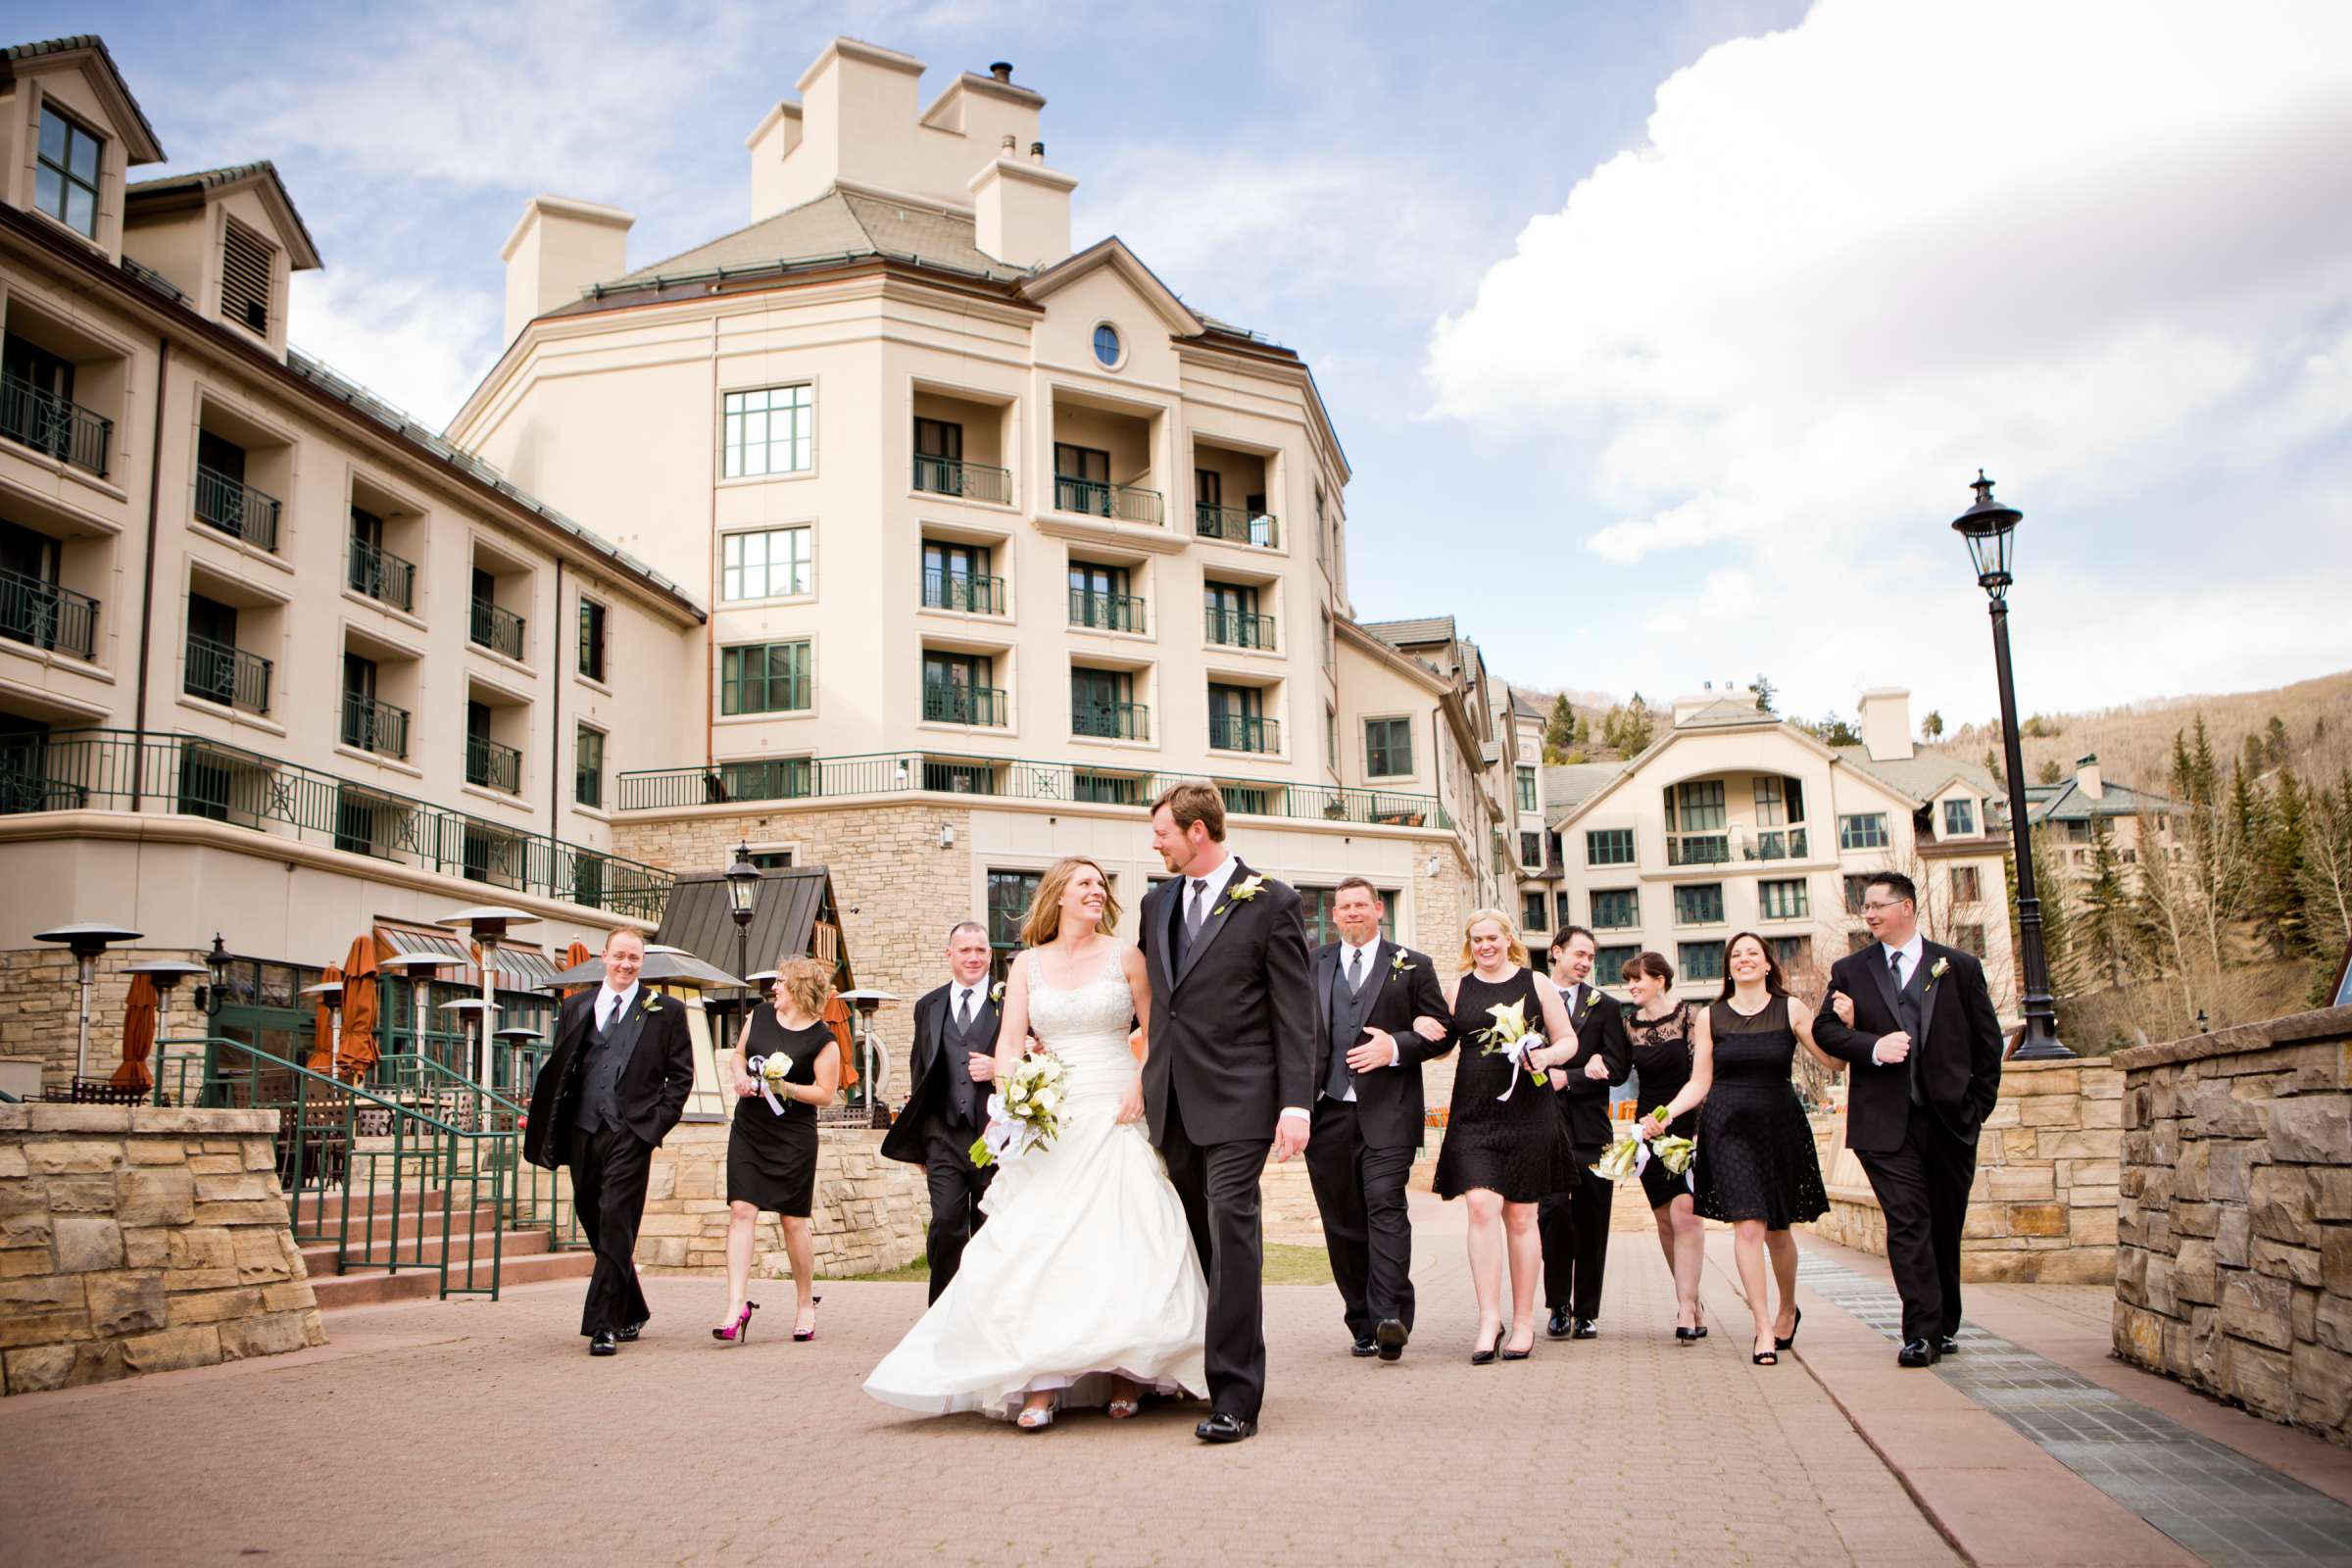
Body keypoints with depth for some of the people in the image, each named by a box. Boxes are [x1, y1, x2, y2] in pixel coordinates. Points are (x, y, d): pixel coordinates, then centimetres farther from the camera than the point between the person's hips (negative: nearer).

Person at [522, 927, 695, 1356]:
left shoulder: (666, 1012, 5)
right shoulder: (575, 1007, 14)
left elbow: (681, 1074, 5)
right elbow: (558, 1070, 14)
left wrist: (659, 1123, -5)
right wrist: (555, 1128, 4)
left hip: (630, 1132, -4)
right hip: (583, 1130, 4)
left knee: (616, 1226, -12)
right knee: (595, 1224, 11)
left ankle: (603, 1325, -9)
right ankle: (632, 1312, 27)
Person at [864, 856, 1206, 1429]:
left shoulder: (1125, 956, 6)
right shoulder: (1028, 964, 9)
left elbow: (1157, 1032, 6)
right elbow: (1009, 1044, 3)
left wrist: (1141, 1087, -9)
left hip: (1115, 1119, -1)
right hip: (1049, 1122, 1)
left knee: (1121, 1241, -5)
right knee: (1037, 1245, -8)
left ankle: (1126, 1371, 8)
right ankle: (1041, 1383, -8)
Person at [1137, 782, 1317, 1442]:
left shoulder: (1271, 902, -2)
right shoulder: (1157, 903, 15)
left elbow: (1295, 1011, -5)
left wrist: (1296, 1103, -12)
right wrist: (1147, 1083, 19)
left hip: (1238, 1098, -6)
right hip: (1172, 1101, 6)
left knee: (1232, 1234, -10)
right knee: (1193, 1239, 11)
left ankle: (1235, 1396, -8)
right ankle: (1192, 1369, 23)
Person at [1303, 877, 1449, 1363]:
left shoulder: (1413, 967, 9)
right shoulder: (1311, 966, 16)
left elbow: (1443, 1030, 6)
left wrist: (1397, 1047, -10)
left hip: (1386, 1110, -3)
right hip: (1327, 1110, 3)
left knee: (1385, 1205, -17)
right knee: (1342, 1221, 4)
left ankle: (1391, 1317, -22)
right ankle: (1364, 1324, 13)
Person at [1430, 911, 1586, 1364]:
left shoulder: (1536, 984, 6)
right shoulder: (1457, 990, 10)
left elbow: (1569, 1040, 8)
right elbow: (1441, 1045, 15)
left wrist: (1547, 1055, -11)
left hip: (1527, 1114, -1)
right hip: (1474, 1115, 1)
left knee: (1520, 1216, 5)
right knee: (1482, 1207, -14)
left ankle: (1524, 1321, 15)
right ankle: (1489, 1319, -10)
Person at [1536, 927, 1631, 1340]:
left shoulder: (1605, 1007, 12)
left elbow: (1618, 1068, 2)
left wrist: (1566, 1079, -9)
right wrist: (1584, 1071, -10)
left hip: (1589, 1125, 2)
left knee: (1591, 1221, 3)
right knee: (1553, 1210, -11)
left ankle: (1586, 1311, 14)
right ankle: (1559, 1306, 4)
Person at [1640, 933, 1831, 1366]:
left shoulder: (1790, 1009, 3)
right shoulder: (1711, 1017, 5)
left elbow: (1832, 1057, -3)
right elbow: (1700, 1082, 7)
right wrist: (1665, 1115, -6)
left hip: (1779, 1125, 0)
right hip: (1728, 1127, 0)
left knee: (1777, 1229, 9)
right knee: (1747, 1225, -11)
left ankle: (1788, 1309, 36)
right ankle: (1764, 1328, -5)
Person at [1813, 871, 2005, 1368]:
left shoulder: (1960, 967, 7)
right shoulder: (1849, 970, 9)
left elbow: (1988, 1040, 9)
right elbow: (1825, 1029, 3)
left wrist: (1978, 1104, 4)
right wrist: (1871, 1046, -15)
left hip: (1949, 1118, 1)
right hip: (1884, 1120, -1)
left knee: (1946, 1225, 10)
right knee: (1907, 1223, -8)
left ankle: (1945, 1324, 25)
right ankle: (1922, 1331, -8)